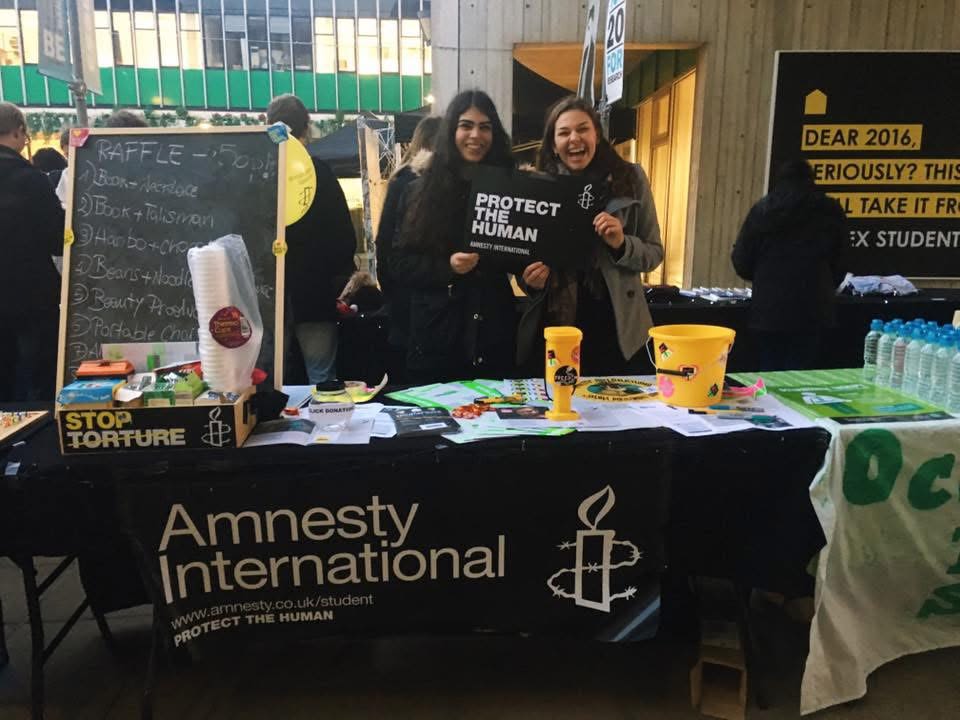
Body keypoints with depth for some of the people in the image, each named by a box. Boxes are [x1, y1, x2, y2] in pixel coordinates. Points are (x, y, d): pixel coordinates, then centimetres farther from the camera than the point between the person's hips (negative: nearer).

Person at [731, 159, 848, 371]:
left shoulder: (762, 209, 4)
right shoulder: (830, 211, 4)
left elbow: (741, 261, 4)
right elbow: (839, 263, 9)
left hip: (769, 308, 1)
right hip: (811, 309, -1)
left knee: (769, 372, 10)